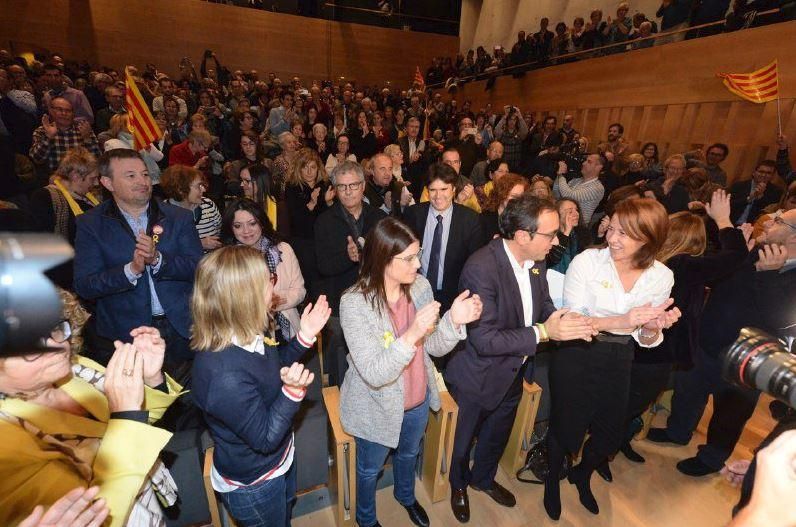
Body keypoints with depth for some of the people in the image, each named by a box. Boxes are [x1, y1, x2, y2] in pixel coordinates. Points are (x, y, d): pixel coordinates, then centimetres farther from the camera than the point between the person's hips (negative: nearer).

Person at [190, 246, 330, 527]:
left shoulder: (252, 331, -16)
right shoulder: (224, 374, -42)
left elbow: (278, 364, 3)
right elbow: (265, 438, -31)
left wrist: (304, 336, -10)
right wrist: (293, 390, -45)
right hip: (252, 484, -7)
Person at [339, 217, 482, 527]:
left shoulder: (420, 286, -15)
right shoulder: (354, 304, -30)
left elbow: (435, 348, -8)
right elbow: (374, 374, -31)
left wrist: (454, 321, -28)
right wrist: (411, 334, -43)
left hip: (418, 399, 5)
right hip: (377, 407, -4)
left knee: (408, 454, 33)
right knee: (370, 468, 25)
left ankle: (405, 495, 66)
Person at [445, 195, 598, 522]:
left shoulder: (535, 260, -10)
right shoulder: (481, 268, -34)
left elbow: (544, 305, 2)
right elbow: (485, 340, -33)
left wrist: (561, 320, -19)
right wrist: (543, 332, -33)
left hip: (512, 373, 7)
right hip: (479, 378, -6)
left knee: (498, 435, 31)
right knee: (465, 439, 22)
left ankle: (484, 478, 62)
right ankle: (459, 485, 56)